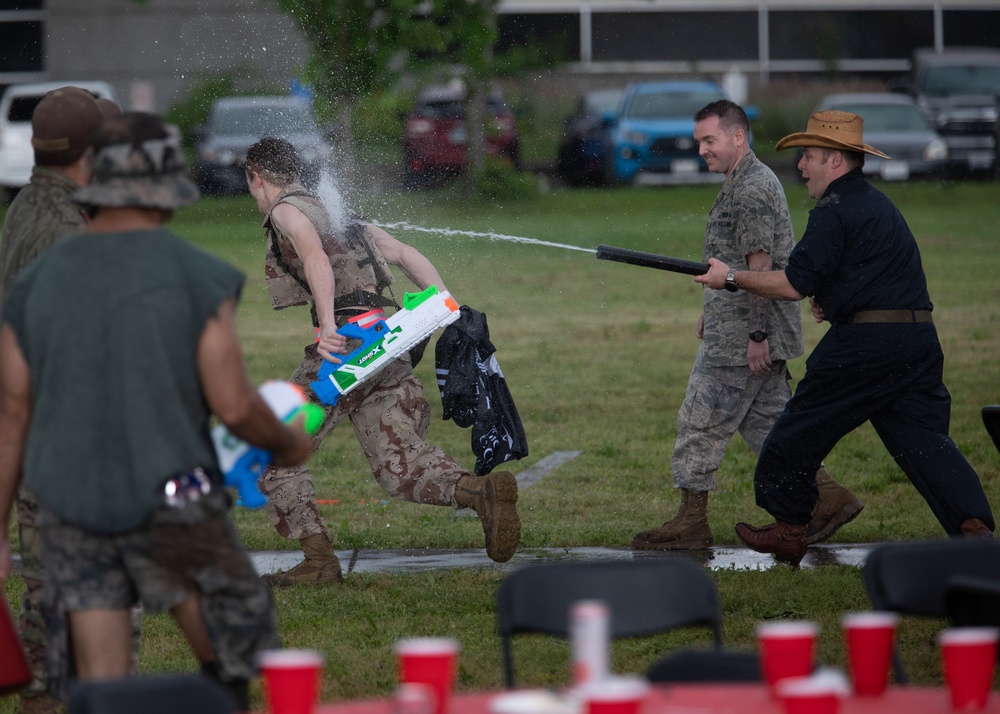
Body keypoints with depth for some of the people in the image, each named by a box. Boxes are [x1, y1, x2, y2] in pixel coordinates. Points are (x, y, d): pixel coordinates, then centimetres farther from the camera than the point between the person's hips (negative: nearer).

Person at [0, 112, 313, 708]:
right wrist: (289, 445, 13)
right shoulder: (198, 276, -6)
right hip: (171, 499, -4)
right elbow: (234, 407, -8)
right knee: (237, 644, 12)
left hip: (68, 510, 4)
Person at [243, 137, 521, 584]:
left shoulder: (287, 211, 3)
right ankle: (483, 491, -23)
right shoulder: (337, 217, 29)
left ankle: (320, 560, -3)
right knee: (399, 467, 2)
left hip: (346, 341, -8)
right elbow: (405, 255, 21)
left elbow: (317, 260, -17)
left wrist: (327, 327, -26)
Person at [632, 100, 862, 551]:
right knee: (766, 419, 12)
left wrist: (756, 334, -22)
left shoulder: (751, 188, -16)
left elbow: (760, 266, -21)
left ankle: (691, 522, 2)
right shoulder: (744, 183, 17)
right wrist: (712, 311, 27)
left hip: (741, 337, -10)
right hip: (742, 330, 10)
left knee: (701, 421, -3)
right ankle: (827, 497, 10)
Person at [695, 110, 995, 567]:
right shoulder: (877, 204, 21)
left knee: (801, 430, 8)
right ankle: (974, 525, -16)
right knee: (924, 438, 2)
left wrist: (732, 278, -2)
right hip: (919, 337, 8)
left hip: (865, 342, -8)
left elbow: (793, 285, -13)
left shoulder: (835, 212, -10)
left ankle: (787, 531, 19)